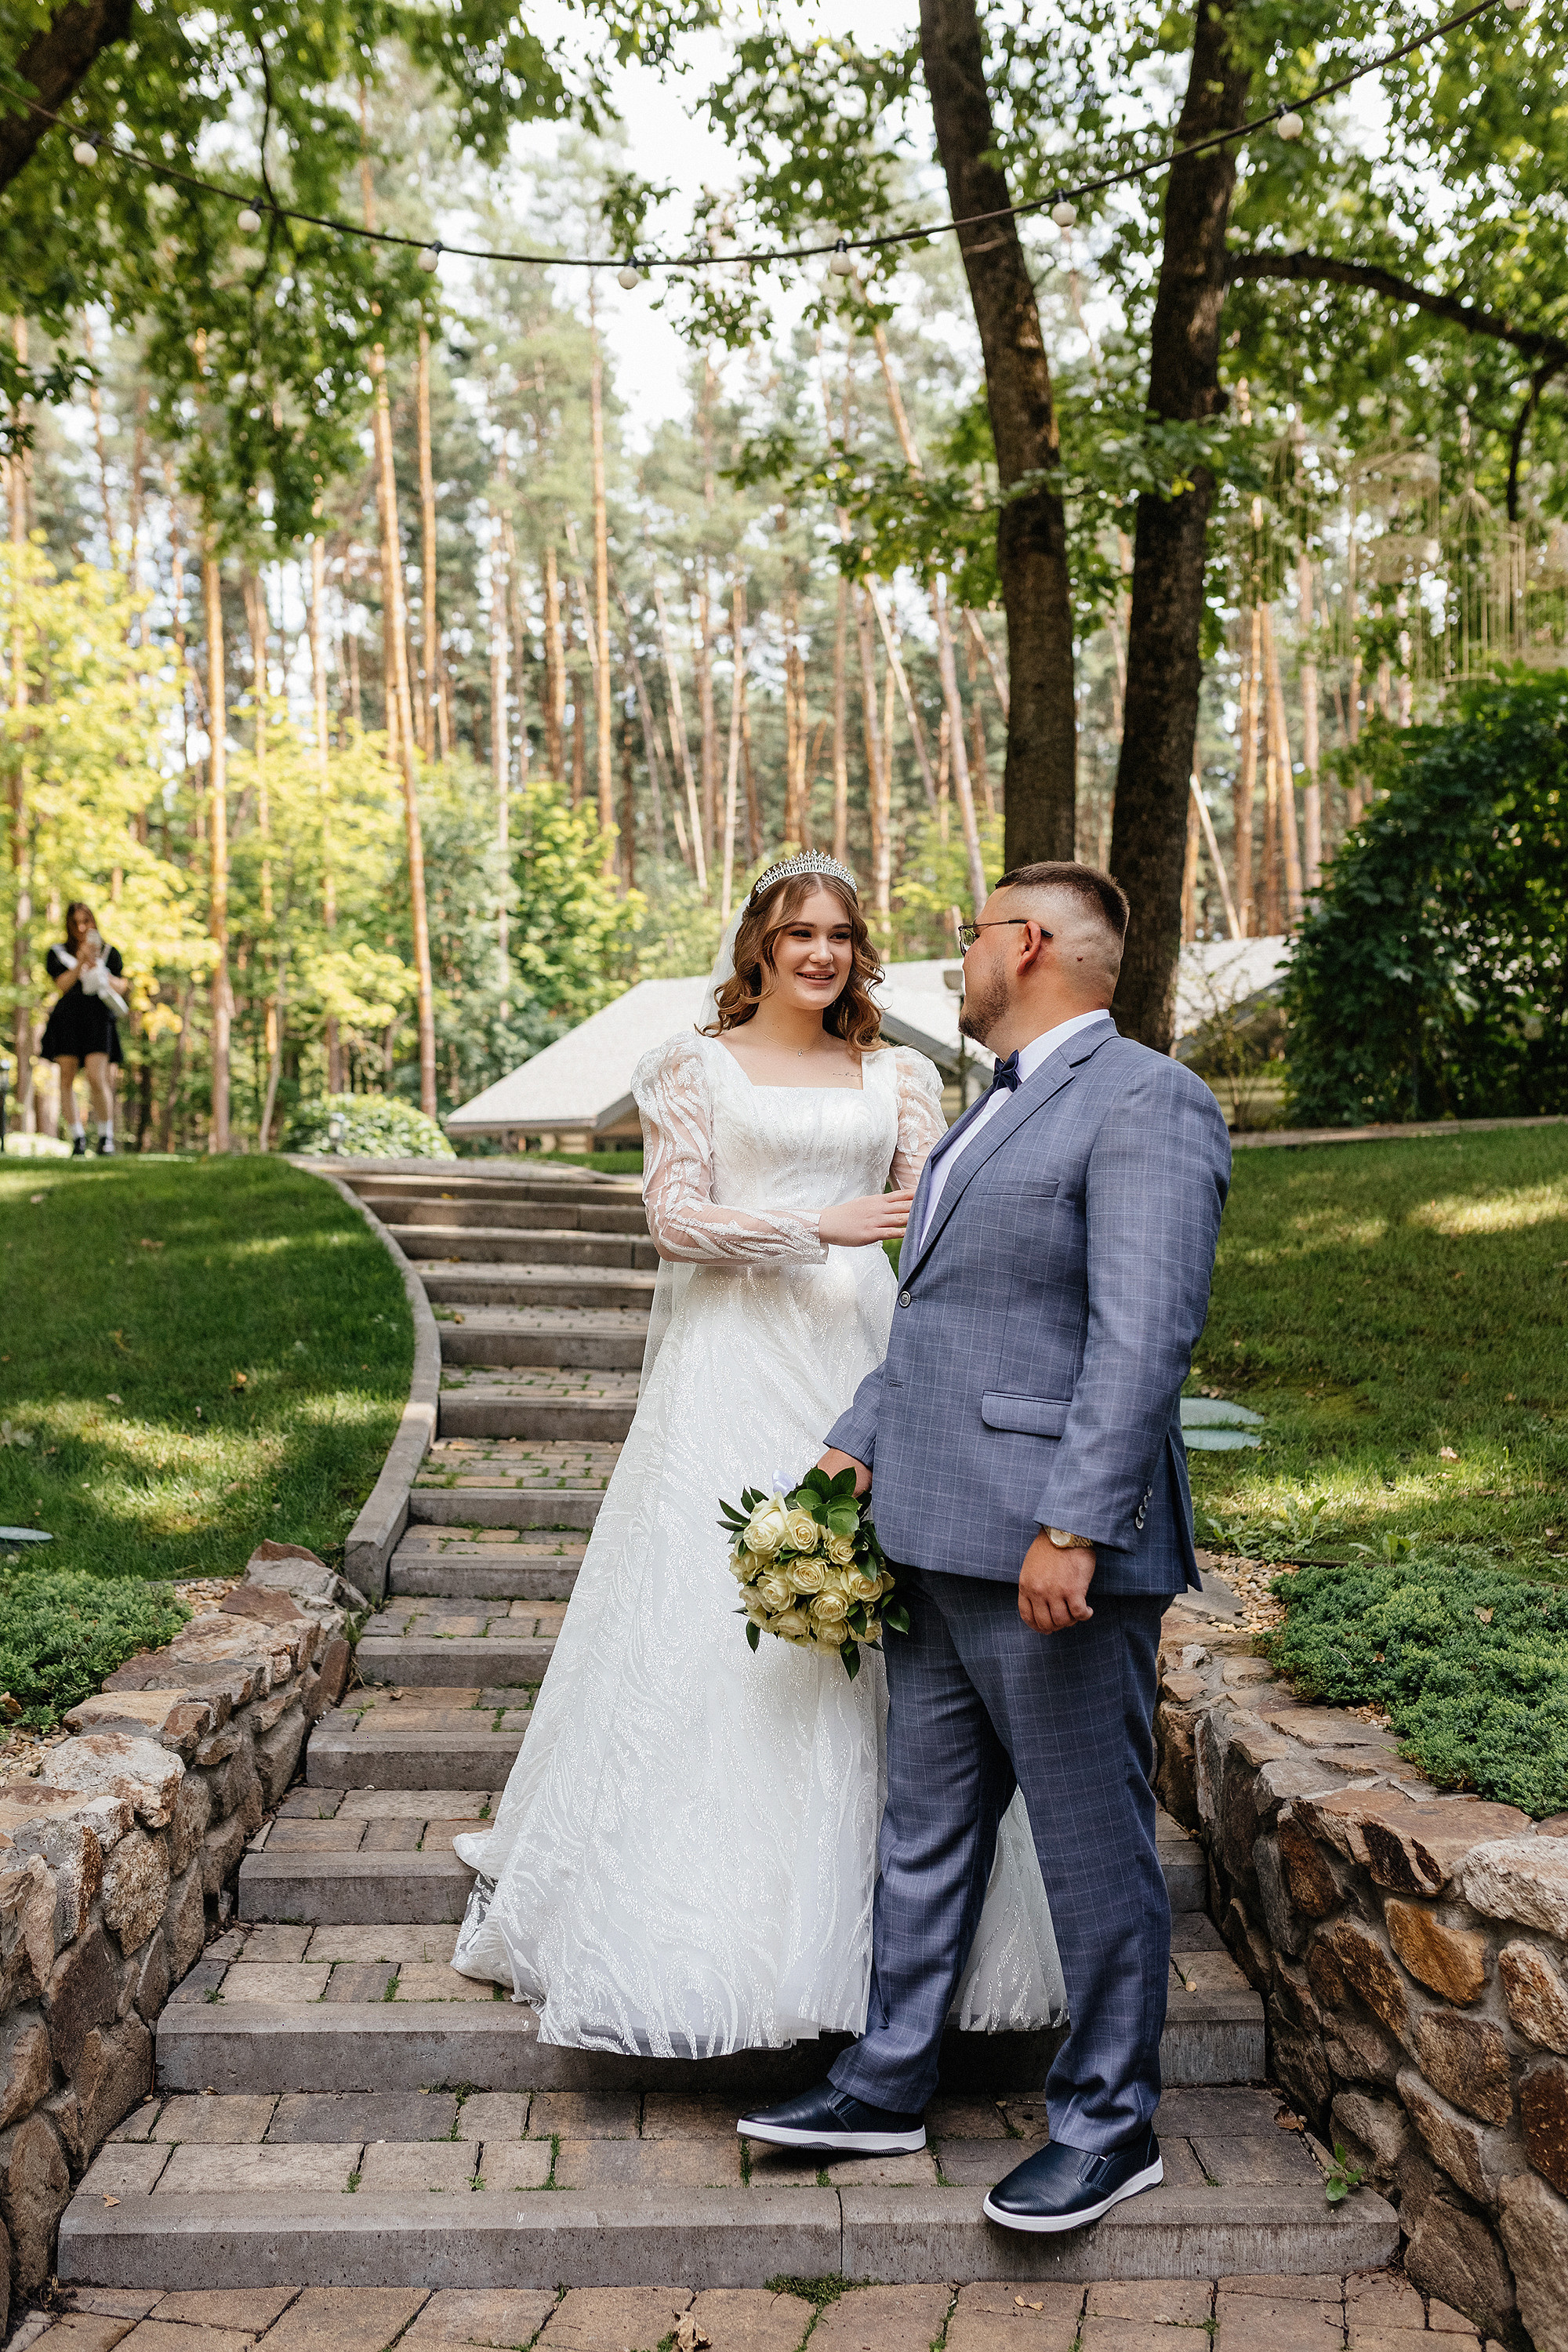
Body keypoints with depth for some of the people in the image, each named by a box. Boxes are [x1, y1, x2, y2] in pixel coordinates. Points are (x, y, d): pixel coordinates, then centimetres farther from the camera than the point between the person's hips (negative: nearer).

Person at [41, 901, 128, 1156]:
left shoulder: (110, 952, 15)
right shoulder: (58, 953, 13)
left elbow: (118, 986, 6)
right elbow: (62, 985, 0)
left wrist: (97, 967, -9)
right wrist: (80, 963, -11)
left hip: (99, 1019, -1)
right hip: (67, 1018, 1)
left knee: (97, 1079, -14)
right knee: (66, 1079, -4)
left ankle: (106, 1135, 2)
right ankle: (78, 1137, 7)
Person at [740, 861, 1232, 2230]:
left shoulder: (1146, 1103, -12)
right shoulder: (995, 1112, 19)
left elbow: (1143, 1338, -21)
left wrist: (1071, 1527, -25)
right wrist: (858, 1446, 12)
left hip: (1054, 1549, -9)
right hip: (937, 1540, 9)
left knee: (1096, 1847, 7)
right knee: (925, 1830, 18)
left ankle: (1110, 2126, 24)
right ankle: (889, 2085, 33)